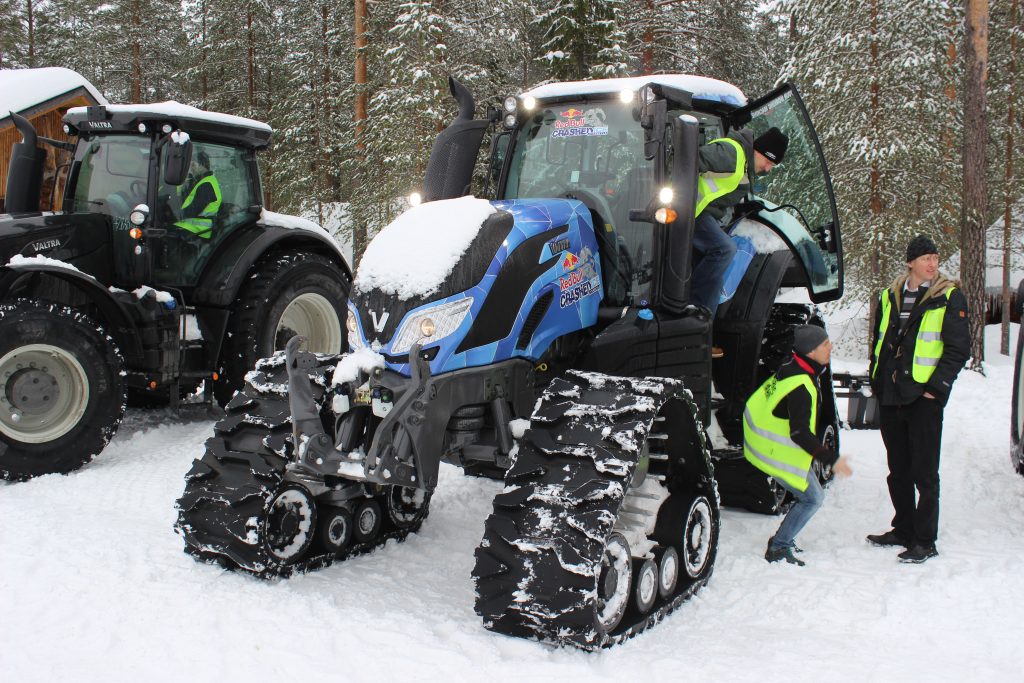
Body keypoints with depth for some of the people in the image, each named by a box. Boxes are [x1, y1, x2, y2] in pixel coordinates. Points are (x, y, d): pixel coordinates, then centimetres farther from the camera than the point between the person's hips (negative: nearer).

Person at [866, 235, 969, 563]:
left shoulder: (949, 298, -3)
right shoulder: (890, 296, 11)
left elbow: (958, 348, -6)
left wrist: (937, 385, -12)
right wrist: (876, 379, 10)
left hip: (923, 397, -5)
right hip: (890, 396, 5)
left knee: (924, 472, -2)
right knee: (898, 470, 14)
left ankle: (925, 541, 7)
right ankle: (903, 529, 28)